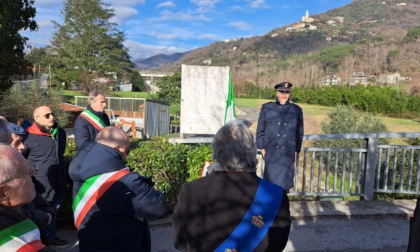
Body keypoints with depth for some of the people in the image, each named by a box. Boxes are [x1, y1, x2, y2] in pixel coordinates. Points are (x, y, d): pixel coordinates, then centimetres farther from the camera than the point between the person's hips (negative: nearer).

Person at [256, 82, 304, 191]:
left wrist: (296, 150, 8)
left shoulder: (297, 110, 3)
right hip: (271, 151, -1)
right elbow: (260, 130, 3)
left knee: (285, 177, 6)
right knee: (270, 177, 3)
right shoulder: (266, 108, 0)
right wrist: (261, 147, 0)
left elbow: (299, 132, 9)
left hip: (288, 152, 1)